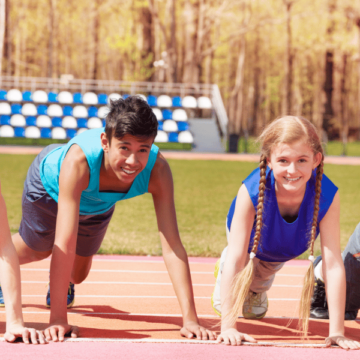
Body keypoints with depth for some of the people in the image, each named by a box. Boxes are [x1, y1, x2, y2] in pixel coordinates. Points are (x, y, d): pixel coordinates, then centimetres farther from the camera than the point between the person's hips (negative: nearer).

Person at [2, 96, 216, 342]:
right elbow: (65, 245, -51)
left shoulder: (157, 170, -43)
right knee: (37, 250, 23)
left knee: (78, 274, 20)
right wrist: (57, 319, -52)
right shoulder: (79, 161, -51)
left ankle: (61, 285, 56)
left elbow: (172, 247, -41)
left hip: (98, 205, 3)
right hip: (50, 186, -3)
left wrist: (190, 319, -47)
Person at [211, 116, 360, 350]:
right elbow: (236, 258, -44)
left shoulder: (327, 195, -44)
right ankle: (223, 271, 33)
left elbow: (333, 264, -42)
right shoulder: (252, 191, -46)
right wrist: (228, 326, -48)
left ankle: (257, 289, 59)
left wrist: (336, 332, -43)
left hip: (282, 253, 2)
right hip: (250, 241, -2)